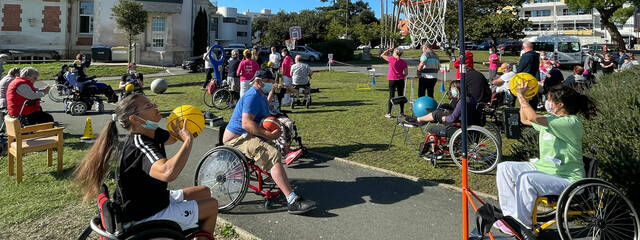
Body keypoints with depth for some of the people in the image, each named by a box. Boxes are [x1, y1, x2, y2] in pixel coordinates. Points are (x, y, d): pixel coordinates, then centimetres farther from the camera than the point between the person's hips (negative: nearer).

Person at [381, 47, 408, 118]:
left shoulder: (391, 59, -8)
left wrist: (388, 50, 12)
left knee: (391, 96, 2)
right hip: (401, 80, 2)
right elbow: (406, 73, 1)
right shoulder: (403, 62, 0)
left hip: (392, 80, -2)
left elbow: (382, 55, 3)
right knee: (401, 96, 11)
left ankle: (388, 113, 2)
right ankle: (402, 112, 16)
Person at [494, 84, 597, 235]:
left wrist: (521, 96, -21)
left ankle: (522, 225, -18)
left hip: (566, 178, -10)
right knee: (504, 168, -1)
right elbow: (525, 120, 23)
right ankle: (511, 215, 1)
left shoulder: (572, 122, -21)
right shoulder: (552, 119, 8)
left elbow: (533, 118, -34)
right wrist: (521, 97, 11)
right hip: (542, 167, 10)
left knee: (526, 178, -34)